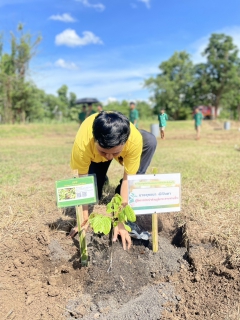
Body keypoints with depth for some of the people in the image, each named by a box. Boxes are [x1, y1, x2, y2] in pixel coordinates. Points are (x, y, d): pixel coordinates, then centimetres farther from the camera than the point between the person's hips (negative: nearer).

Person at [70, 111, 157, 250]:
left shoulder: (135, 140, -42)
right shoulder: (83, 143, -43)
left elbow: (128, 179, -33)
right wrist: (84, 218, -22)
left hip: (123, 139, 1)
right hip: (94, 154, 0)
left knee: (150, 142, -30)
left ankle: (123, 201, -17)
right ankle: (100, 178, 23)